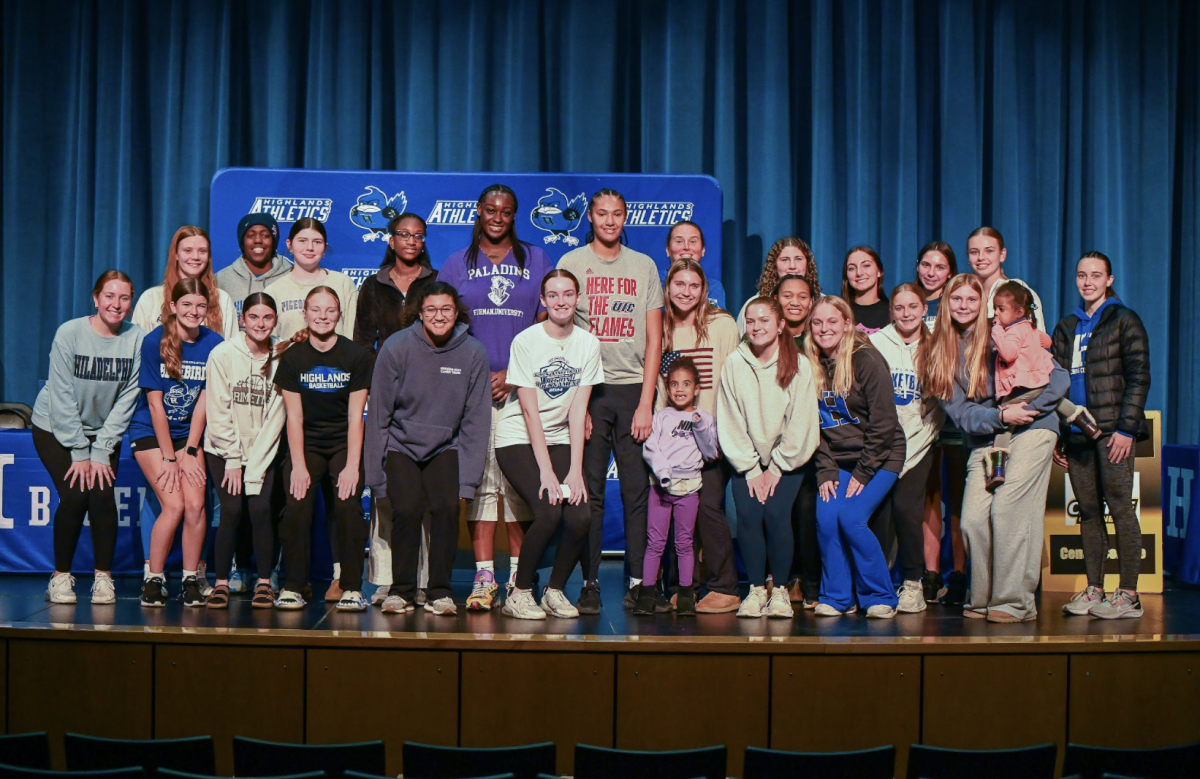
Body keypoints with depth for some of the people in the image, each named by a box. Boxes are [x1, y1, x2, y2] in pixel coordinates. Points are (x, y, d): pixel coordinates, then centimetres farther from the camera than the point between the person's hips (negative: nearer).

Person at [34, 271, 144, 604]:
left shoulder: (137, 340, -13)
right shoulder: (69, 334, -18)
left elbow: (126, 402, -10)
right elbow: (62, 399, -16)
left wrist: (100, 452, -13)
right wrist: (79, 452, -16)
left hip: (105, 431, 2)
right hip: (56, 428, -2)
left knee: (103, 496, -14)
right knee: (74, 496, -15)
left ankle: (104, 576, 2)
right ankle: (61, 576, 3)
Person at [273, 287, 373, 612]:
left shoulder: (356, 356, -5)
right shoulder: (293, 357, -1)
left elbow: (355, 416, -6)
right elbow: (294, 417, -3)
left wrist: (352, 465, -14)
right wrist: (298, 466, -12)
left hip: (344, 444, -1)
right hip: (306, 444, 1)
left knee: (348, 506, -20)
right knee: (296, 507, -19)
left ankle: (352, 588, -11)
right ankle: (292, 586, -7)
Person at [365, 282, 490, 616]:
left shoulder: (473, 353, -9)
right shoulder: (396, 348, -13)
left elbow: (476, 420, -4)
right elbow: (379, 413, -7)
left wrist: (467, 480, -7)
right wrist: (376, 474, -9)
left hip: (446, 447, 1)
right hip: (401, 444, -1)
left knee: (447, 507, -19)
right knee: (407, 509, -19)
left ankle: (439, 592, -4)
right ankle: (401, 590, -1)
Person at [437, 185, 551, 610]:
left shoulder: (536, 260, 12)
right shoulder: (457, 264, 13)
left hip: (522, 386, 0)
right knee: (479, 479, -4)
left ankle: (519, 576, 3)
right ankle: (484, 576, -2)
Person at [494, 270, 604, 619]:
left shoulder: (589, 344, -1)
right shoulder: (526, 341, -11)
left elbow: (578, 411, -4)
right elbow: (530, 411, -14)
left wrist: (575, 469, -12)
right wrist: (546, 470, -19)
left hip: (560, 438, 4)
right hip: (518, 438, -4)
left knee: (580, 515, -16)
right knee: (549, 512, -23)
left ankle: (555, 590, 7)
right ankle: (519, 593, -4)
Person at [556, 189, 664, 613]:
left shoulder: (644, 267, 11)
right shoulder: (571, 263, 7)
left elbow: (654, 339, 8)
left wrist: (646, 402, -2)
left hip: (633, 387, 1)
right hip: (587, 387, -1)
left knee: (638, 489, -1)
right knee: (589, 490, -1)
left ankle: (639, 581, 5)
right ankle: (590, 583, 5)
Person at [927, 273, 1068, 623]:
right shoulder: (943, 352, 8)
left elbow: (1058, 376, -2)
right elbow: (960, 413, 0)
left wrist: (1024, 409, -11)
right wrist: (1001, 416, -15)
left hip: (1031, 430, -4)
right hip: (983, 440, 4)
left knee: (1007, 508, -16)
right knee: (973, 519, -8)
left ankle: (1015, 602, -9)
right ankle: (983, 599, 7)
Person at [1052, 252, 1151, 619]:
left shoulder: (1124, 320, 1)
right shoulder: (1067, 327, 17)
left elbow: (1138, 378, -5)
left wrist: (1126, 428, -13)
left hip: (1112, 430, -5)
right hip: (1075, 432, 5)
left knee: (1120, 507, -5)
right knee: (1087, 511, 7)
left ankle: (1128, 594, -1)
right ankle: (1093, 589, 13)